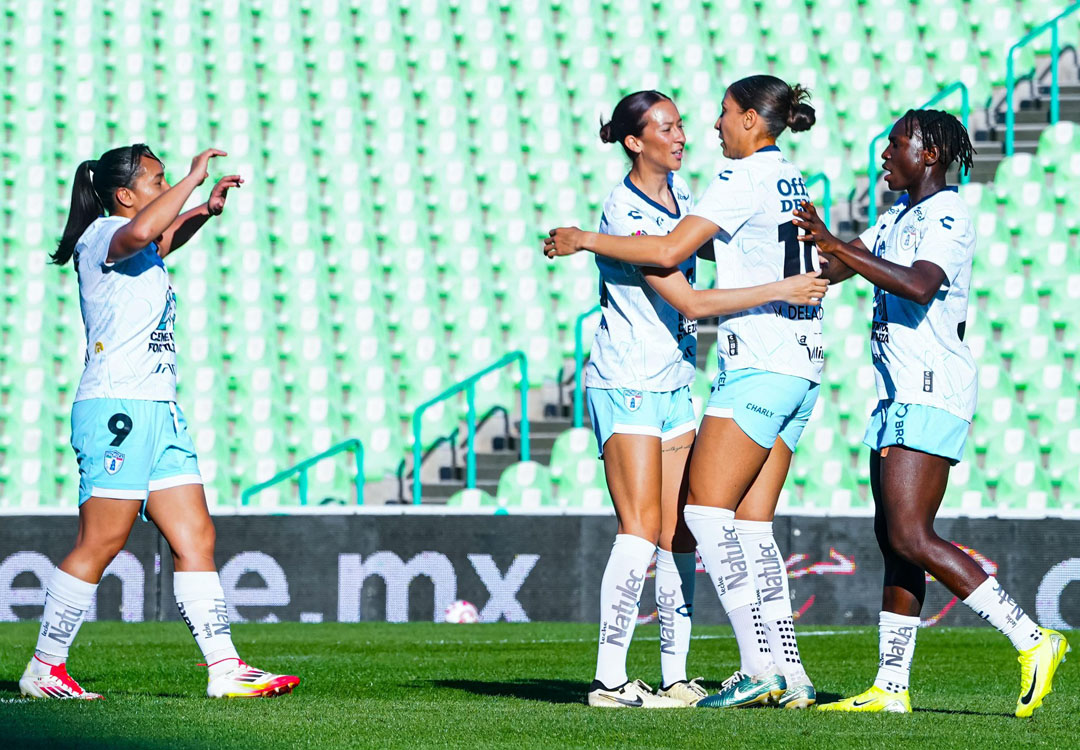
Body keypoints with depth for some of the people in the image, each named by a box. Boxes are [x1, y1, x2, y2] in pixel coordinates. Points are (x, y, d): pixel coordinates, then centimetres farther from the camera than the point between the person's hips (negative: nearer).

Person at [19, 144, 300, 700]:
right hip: (115, 409, -10)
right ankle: (43, 670, -1)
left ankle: (224, 668, 0)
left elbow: (164, 239, 45)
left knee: (196, 538, 2)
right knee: (99, 544, -8)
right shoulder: (101, 236, -8)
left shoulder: (139, 251, 20)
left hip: (159, 412, 10)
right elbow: (141, 232, -33)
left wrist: (206, 210, 27)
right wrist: (194, 179, -23)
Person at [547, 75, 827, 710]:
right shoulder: (792, 180, 17)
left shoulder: (744, 178, -11)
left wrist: (586, 240, -6)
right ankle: (787, 671, 1)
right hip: (802, 367, 9)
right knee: (751, 523, 7)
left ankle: (762, 664, -16)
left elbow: (668, 252, -16)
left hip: (758, 363, -9)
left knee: (707, 509, -8)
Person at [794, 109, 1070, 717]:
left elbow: (920, 285, -28)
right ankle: (892, 687, 5)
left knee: (911, 537, -16)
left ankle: (1033, 640, -14)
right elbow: (831, 270, 27)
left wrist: (837, 246, -27)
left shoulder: (948, 215, -10)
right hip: (898, 394, 10)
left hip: (932, 395, -10)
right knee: (894, 541, 5)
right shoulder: (898, 218, 21)